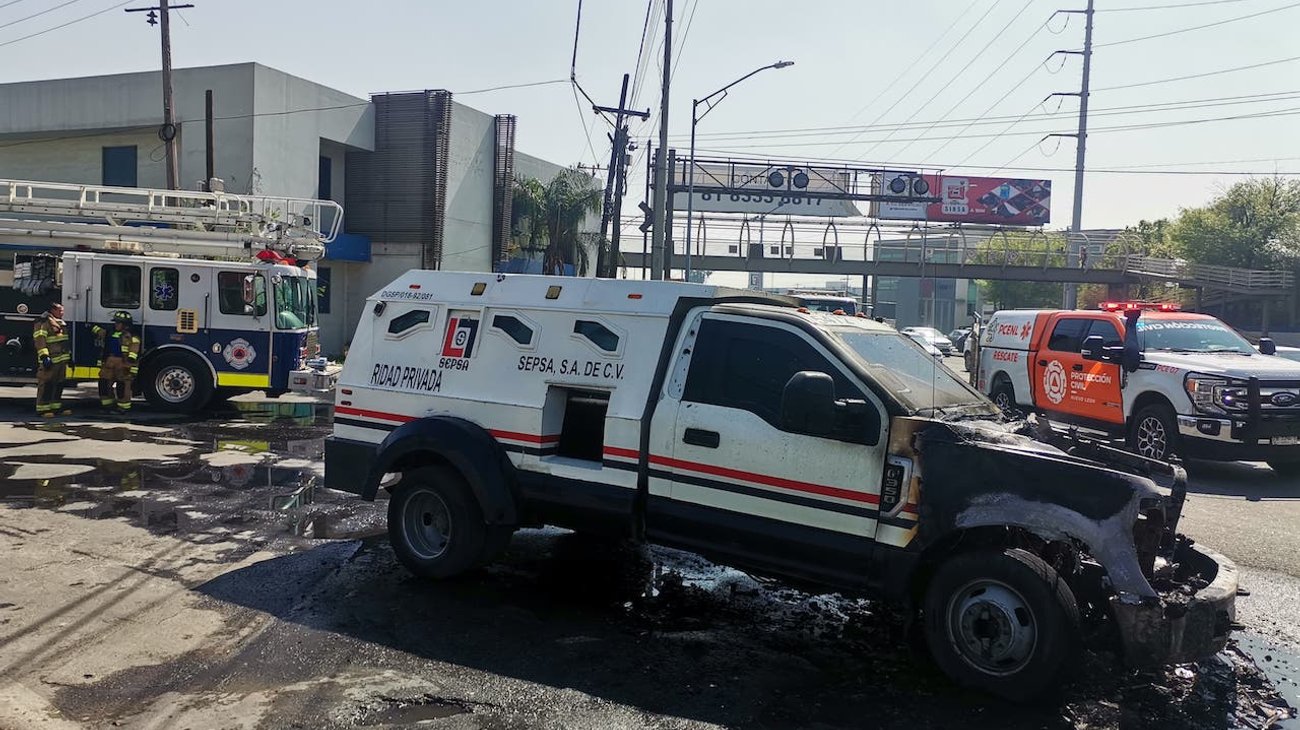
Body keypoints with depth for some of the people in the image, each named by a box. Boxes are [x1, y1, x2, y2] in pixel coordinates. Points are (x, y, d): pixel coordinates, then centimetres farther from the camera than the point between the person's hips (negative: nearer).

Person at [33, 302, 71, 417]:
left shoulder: (61, 322, 20)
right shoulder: (44, 321, -9)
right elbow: (39, 339, -17)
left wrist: (69, 355, 25)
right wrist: (44, 356, -24)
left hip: (61, 359, 9)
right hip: (50, 360, -9)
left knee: (59, 384, 13)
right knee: (46, 384, -7)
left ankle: (56, 407, 20)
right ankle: (42, 409, -4)